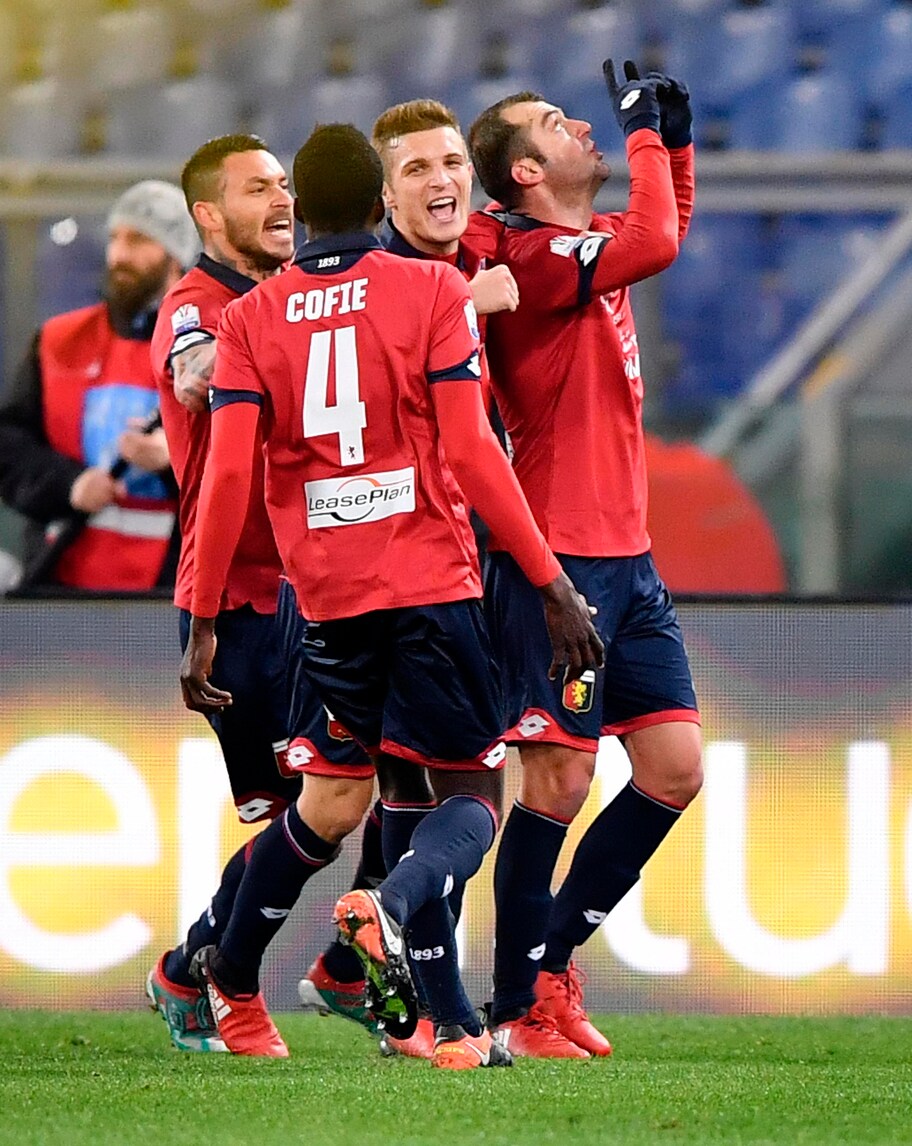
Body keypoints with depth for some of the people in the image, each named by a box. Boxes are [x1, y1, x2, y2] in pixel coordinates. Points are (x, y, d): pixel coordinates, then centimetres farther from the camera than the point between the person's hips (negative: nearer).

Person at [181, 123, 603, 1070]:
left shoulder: (251, 321, 5)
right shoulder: (432, 290, -2)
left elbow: (228, 473, -3)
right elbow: (471, 452, -9)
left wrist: (202, 624, 1)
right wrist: (553, 584, -6)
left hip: (326, 597, 3)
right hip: (431, 583, -3)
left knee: (405, 787, 18)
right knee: (471, 795, 4)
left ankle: (450, 1023, 11)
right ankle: (394, 902, -30)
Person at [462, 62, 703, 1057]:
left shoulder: (585, 241, 14)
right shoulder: (527, 255, -14)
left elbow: (665, 230, 35)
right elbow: (657, 244, -28)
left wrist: (676, 140, 18)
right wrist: (646, 135, -14)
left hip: (624, 556, 9)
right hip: (556, 557, -9)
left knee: (674, 770, 5)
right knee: (558, 780, -6)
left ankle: (549, 963, 16)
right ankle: (520, 1010, 3)